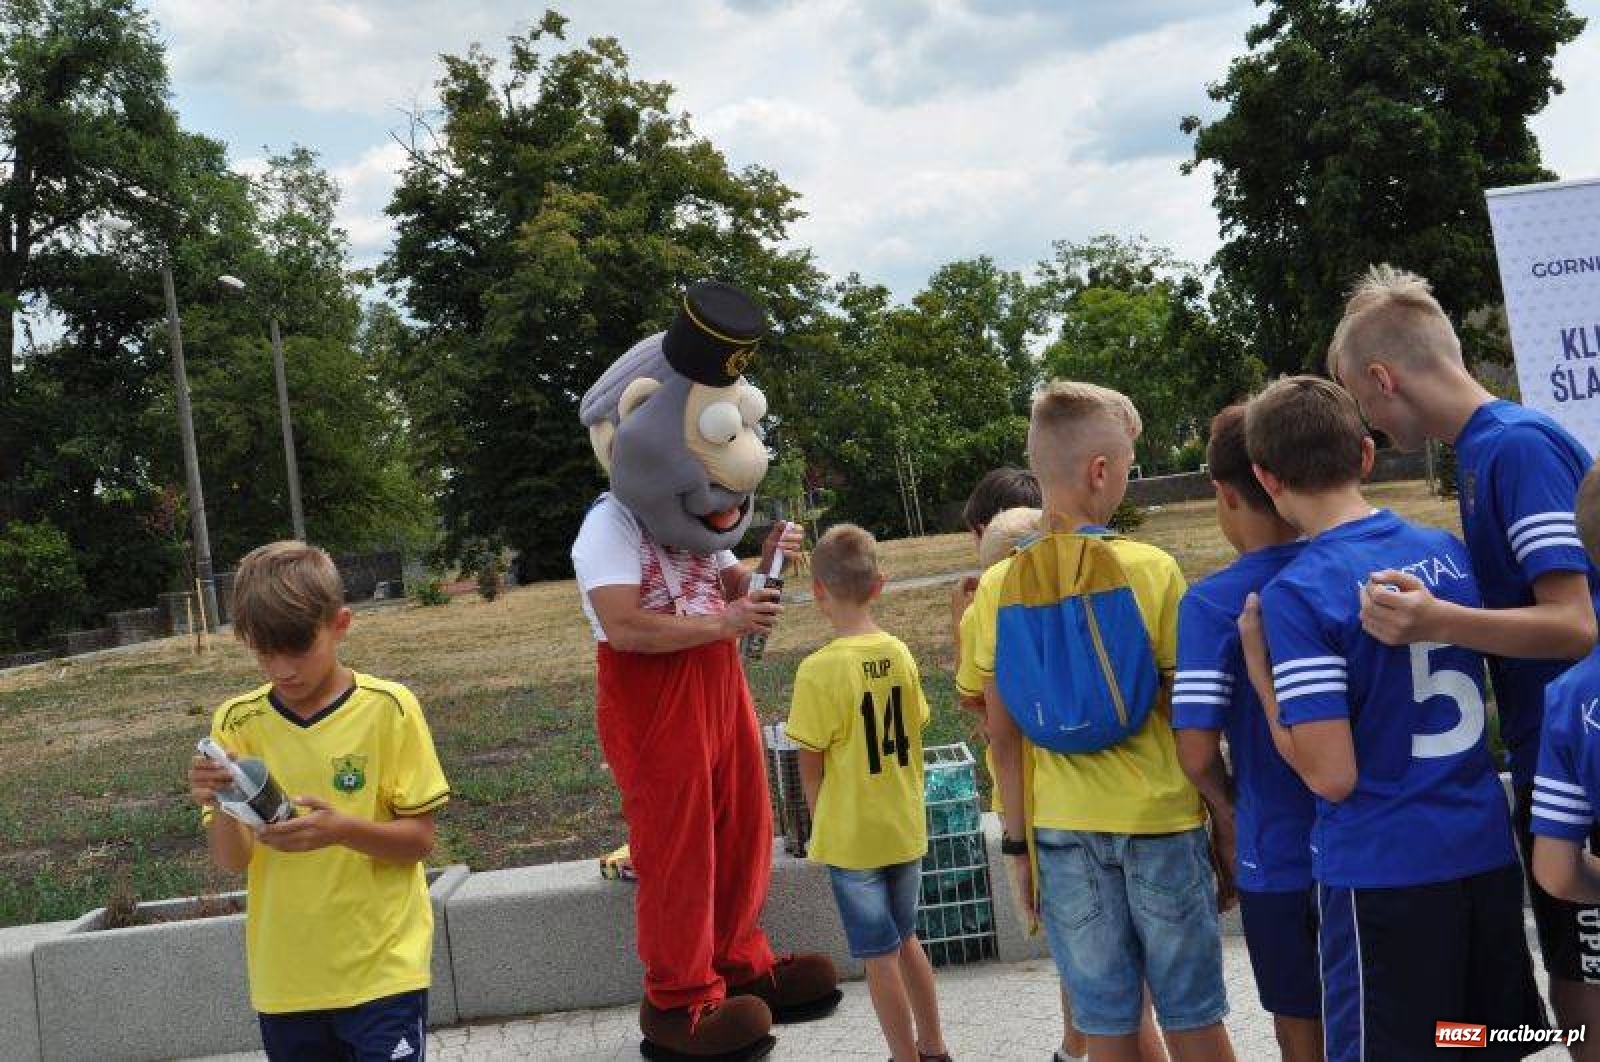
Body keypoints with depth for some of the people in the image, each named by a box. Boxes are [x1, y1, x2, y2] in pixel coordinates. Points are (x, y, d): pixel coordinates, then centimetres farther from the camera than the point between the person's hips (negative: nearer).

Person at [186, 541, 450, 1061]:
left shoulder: (388, 708, -8)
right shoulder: (238, 723, -1)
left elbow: (419, 838, -7)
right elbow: (233, 860, -3)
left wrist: (340, 828, -25)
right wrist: (220, 805, -23)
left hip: (382, 968, -3)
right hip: (286, 979, 3)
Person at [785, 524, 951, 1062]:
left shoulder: (820, 670, -20)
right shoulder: (899, 653, -3)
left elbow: (811, 765, -13)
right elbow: (911, 738, 5)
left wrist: (820, 823, 3)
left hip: (852, 836, -6)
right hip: (906, 827, 6)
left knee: (880, 956, 7)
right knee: (904, 939, 22)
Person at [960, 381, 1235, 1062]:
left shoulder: (999, 585, -2)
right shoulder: (1152, 568, -9)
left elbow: (1002, 731, -1)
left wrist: (1017, 840, 6)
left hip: (1061, 827, 2)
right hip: (1161, 821, -2)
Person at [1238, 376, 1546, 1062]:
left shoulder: (1297, 594, -17)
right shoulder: (1448, 550, 4)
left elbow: (1331, 774, -19)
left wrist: (1256, 661, -9)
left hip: (1381, 870, -6)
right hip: (1488, 851, 6)